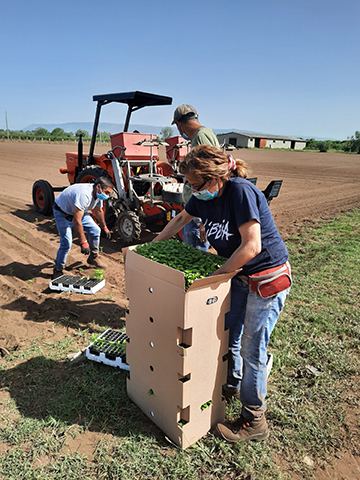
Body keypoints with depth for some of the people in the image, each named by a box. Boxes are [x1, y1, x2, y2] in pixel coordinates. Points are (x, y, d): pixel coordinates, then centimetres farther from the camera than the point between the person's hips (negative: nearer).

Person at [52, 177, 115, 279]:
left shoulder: (98, 193, -11)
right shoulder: (84, 195, -40)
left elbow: (98, 211, 10)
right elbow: (76, 221, -42)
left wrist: (104, 228, 20)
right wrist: (83, 242, -40)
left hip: (79, 211, 8)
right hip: (62, 212, -8)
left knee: (95, 230, 1)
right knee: (66, 243, -16)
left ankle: (93, 258, 20)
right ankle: (58, 270, 3)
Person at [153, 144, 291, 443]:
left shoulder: (240, 191, -26)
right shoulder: (205, 196, -2)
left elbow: (251, 246, -31)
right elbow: (181, 219, 16)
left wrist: (218, 274, -20)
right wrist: (154, 245, 19)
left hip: (268, 278, -8)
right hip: (240, 275, 8)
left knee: (252, 348, 2)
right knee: (228, 334, 19)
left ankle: (254, 422, 22)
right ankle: (232, 383, 47)